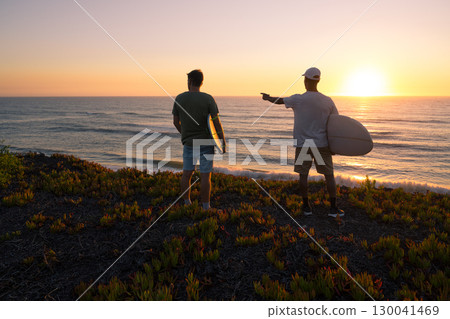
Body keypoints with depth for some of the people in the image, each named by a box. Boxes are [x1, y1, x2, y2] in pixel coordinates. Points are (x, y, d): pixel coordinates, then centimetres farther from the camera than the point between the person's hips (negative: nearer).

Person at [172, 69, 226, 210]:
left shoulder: (179, 99, -2)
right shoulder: (208, 99, -10)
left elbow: (176, 122, 6)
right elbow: (217, 122, -13)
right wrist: (224, 142, -4)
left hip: (188, 143, 3)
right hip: (206, 143, -2)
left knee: (186, 173, 14)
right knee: (205, 176, 2)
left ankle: (187, 204, 23)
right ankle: (205, 208, 9)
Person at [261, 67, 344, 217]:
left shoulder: (298, 99, -8)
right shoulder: (328, 101, -2)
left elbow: (279, 100, 10)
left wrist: (267, 97, 29)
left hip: (303, 144, -1)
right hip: (322, 144, 1)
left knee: (303, 174, 10)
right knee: (329, 175, 9)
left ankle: (306, 206, 17)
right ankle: (333, 208, 11)